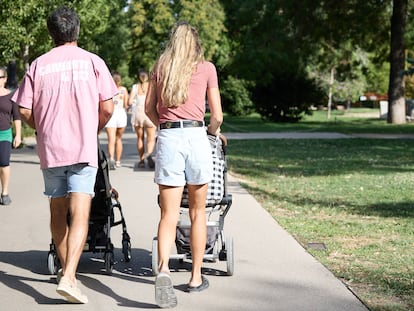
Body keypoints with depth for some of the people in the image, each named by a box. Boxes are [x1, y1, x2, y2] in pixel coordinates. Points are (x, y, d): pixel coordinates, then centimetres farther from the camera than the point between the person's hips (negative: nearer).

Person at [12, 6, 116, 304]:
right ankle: (69, 277, -20)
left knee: (58, 212, 17)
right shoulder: (93, 61, -1)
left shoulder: (38, 65, 3)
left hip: (50, 147, 3)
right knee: (79, 215, -7)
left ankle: (65, 270, 30)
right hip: (84, 148, -3)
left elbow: (25, 110, 0)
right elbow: (107, 108, -2)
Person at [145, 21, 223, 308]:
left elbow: (149, 108, 19)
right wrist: (212, 131, 27)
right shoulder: (206, 68, 7)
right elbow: (217, 116, 6)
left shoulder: (160, 67, 12)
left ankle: (163, 269, -23)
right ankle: (196, 276, 19)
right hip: (196, 137, -1)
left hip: (167, 139, 1)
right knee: (198, 211, 12)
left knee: (169, 214, 0)